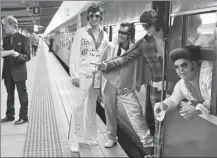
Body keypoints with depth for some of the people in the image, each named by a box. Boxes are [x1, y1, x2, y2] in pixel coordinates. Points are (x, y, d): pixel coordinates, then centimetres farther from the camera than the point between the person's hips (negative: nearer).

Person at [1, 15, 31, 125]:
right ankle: (10, 115, 26)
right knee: (10, 94, 15)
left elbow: (27, 57, -11)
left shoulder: (23, 39, -9)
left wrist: (18, 55, -28)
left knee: (22, 95, 5)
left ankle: (23, 117, 13)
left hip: (19, 72, -6)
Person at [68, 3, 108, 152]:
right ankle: (75, 140, 4)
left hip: (97, 75, 4)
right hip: (82, 73, -4)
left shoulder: (104, 35, 9)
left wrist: (103, 76, 5)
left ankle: (89, 136, 25)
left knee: (92, 106, 12)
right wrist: (74, 75, -12)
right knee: (79, 105, -4)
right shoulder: (81, 32, -2)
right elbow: (74, 54, -5)